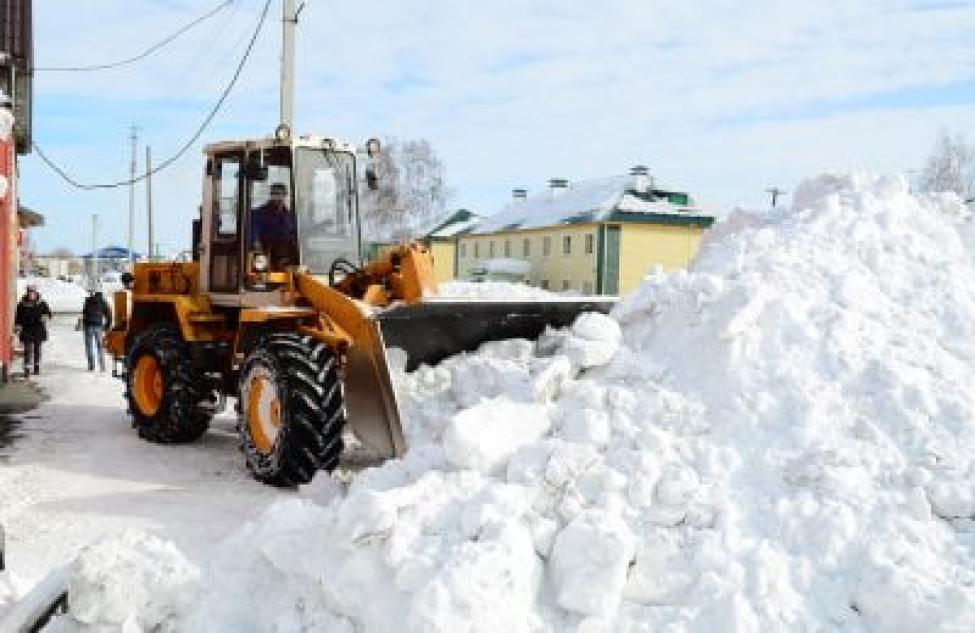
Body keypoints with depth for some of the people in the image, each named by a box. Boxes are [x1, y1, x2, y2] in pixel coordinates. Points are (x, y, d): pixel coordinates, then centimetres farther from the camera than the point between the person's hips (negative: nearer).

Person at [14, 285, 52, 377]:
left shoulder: (42, 303, 2)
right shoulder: (22, 304, 0)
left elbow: (48, 313, 6)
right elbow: (18, 316, 5)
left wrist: (45, 316, -15)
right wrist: (17, 326, -5)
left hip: (38, 330, 1)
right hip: (26, 330, -1)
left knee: (37, 349, 11)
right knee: (27, 350, -7)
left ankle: (37, 366, 25)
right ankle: (26, 369, -8)